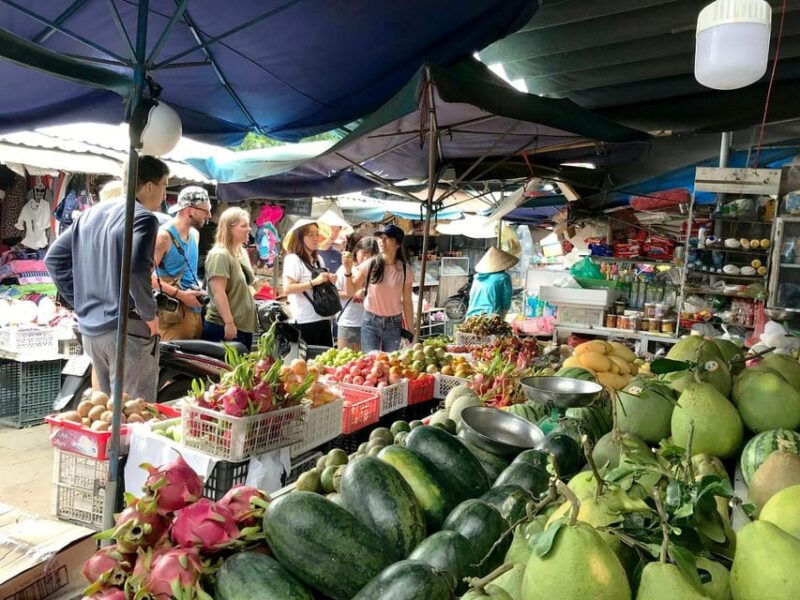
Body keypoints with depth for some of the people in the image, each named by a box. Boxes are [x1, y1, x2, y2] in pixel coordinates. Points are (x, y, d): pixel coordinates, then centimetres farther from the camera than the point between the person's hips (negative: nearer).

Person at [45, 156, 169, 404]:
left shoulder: (91, 213, 13)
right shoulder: (143, 217, -12)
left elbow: (54, 258, 15)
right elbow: (136, 268, -28)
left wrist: (81, 302, 14)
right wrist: (150, 314, -15)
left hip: (90, 328, 8)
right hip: (126, 329, -8)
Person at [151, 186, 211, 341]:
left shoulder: (195, 234, 15)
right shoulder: (164, 236, -12)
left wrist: (199, 290, 12)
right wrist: (180, 294, -18)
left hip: (195, 310, 8)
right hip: (174, 313, -8)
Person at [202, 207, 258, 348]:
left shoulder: (242, 253, 15)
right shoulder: (219, 255, -14)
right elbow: (218, 292, -20)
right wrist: (229, 323, -23)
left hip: (245, 325, 9)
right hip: (223, 326, -9)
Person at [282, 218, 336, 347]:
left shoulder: (318, 259, 14)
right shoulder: (293, 259, -9)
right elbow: (287, 288, -20)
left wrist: (329, 281, 4)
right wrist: (314, 281, -23)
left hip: (324, 318, 8)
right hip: (305, 321, -7)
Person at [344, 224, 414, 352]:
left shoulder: (405, 271, -4)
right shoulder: (369, 265, -6)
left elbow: (407, 303, 2)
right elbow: (351, 291, 2)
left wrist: (410, 332, 2)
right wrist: (348, 270, -14)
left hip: (394, 324, 1)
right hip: (370, 322, -1)